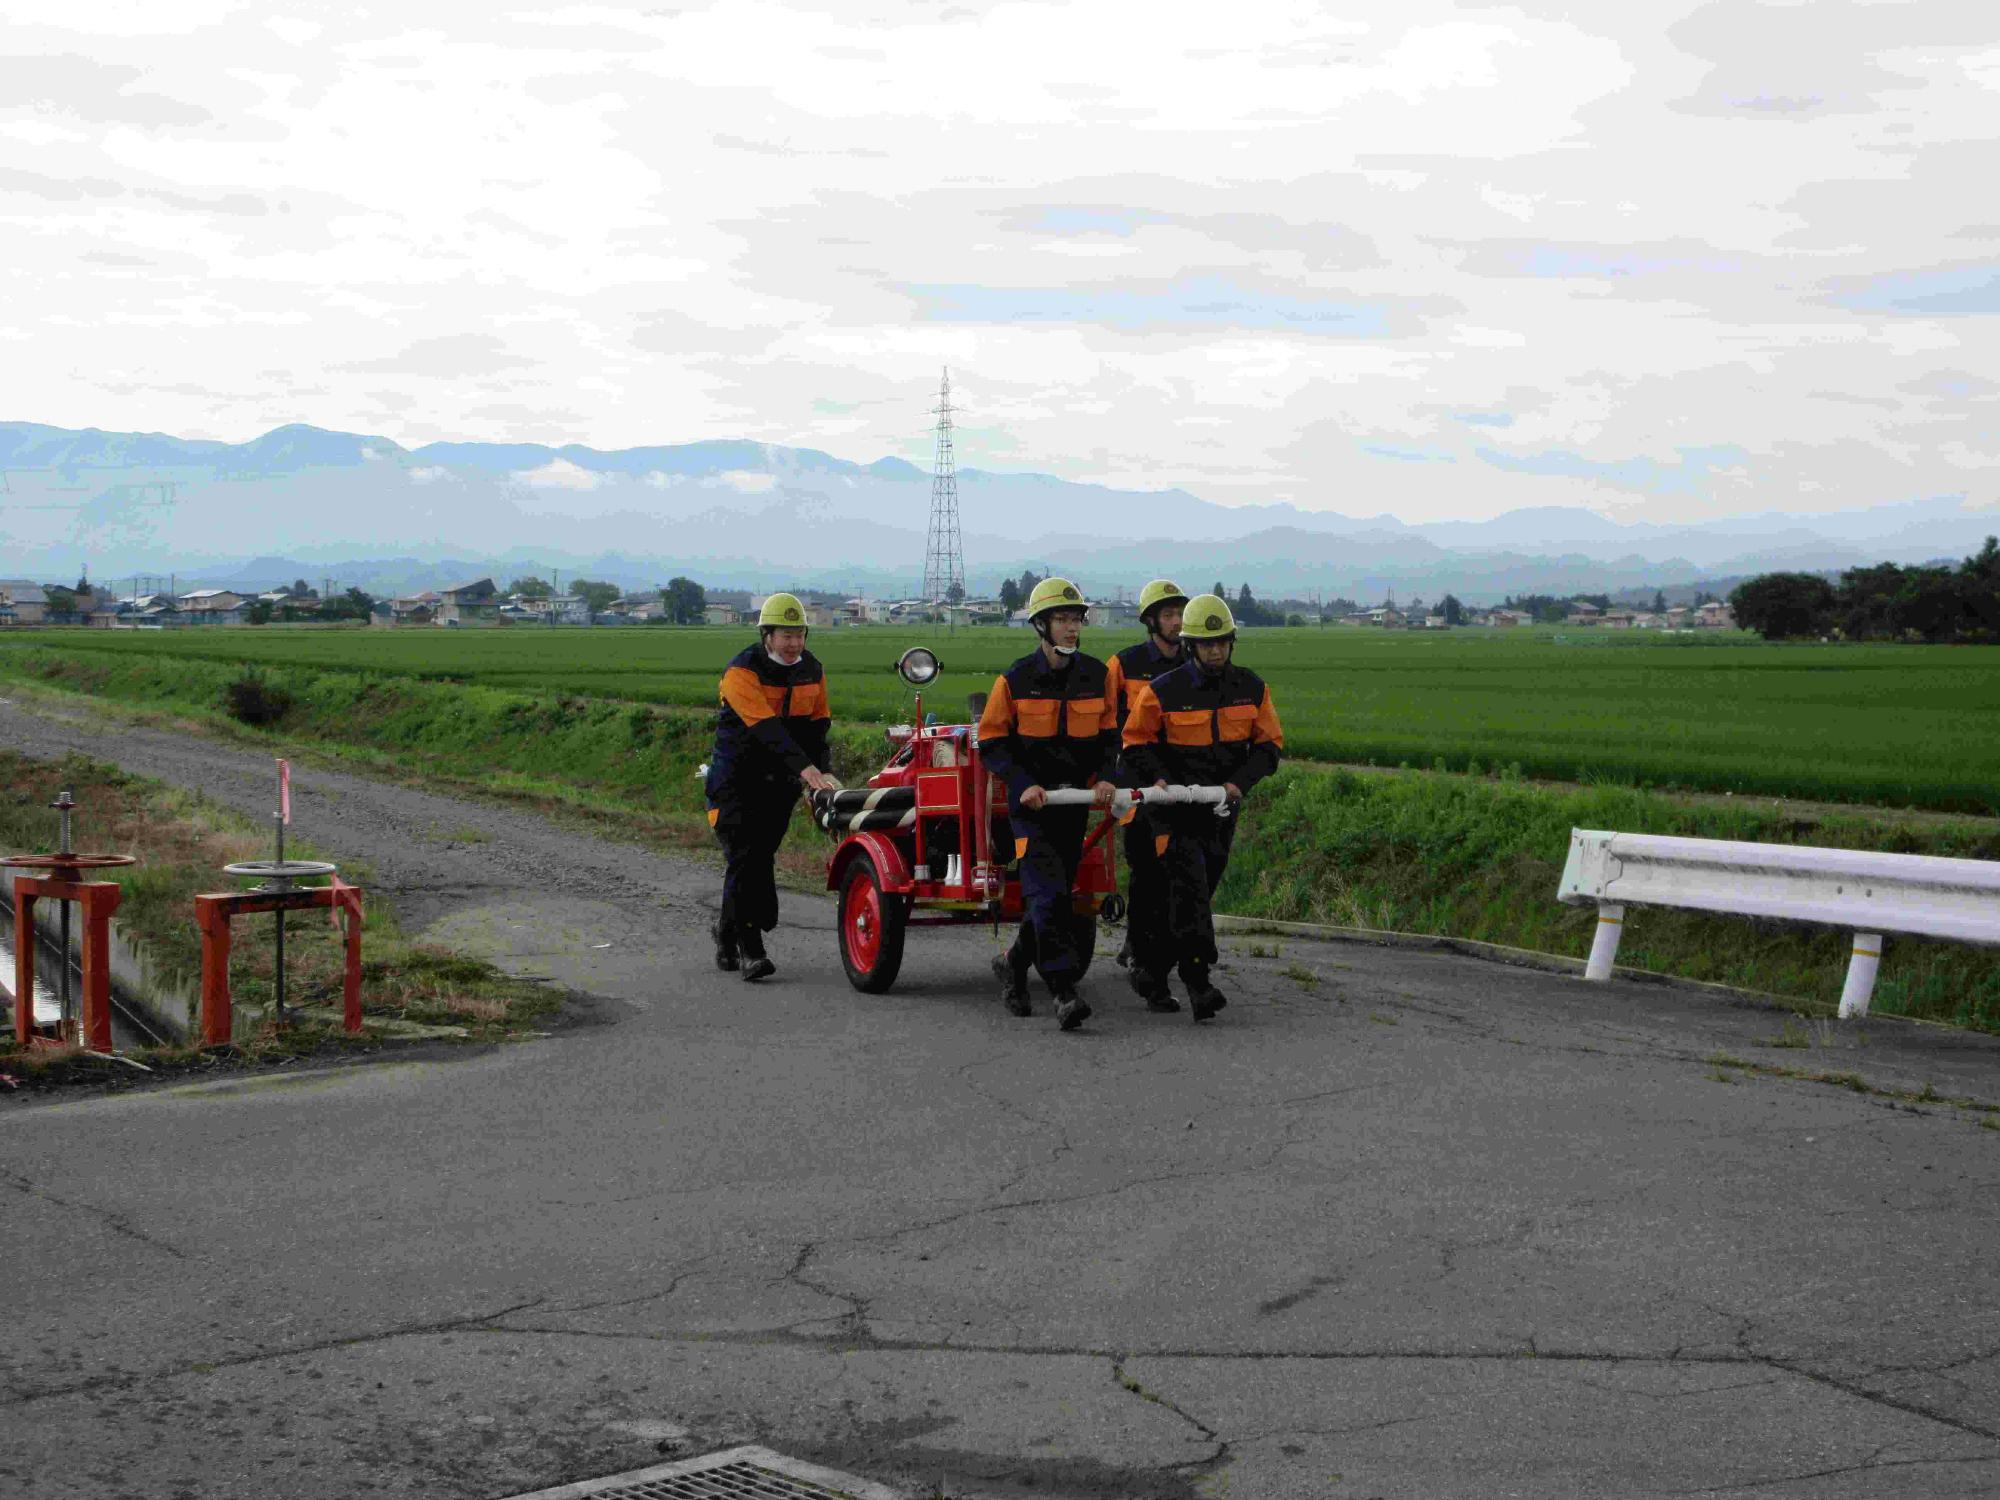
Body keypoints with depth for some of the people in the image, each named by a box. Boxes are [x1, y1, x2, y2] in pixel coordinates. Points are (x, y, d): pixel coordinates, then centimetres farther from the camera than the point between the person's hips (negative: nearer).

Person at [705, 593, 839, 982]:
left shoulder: (812, 670, 4)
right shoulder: (742, 671, -18)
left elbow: (818, 727, 11)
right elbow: (769, 729, -29)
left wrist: (821, 775, -4)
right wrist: (807, 771, -39)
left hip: (781, 779, 6)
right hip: (737, 775, -5)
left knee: (762, 857, 9)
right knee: (745, 856, -13)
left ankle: (728, 928, 29)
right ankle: (749, 949, -15)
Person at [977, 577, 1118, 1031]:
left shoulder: (1097, 675, 3)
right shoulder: (1016, 679, -7)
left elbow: (1110, 734, 12)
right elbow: (991, 742, -2)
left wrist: (1105, 776, -6)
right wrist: (1023, 785, -15)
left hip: (1076, 799, 4)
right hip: (1031, 800, -4)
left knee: (1057, 891, 11)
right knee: (1048, 891, -16)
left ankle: (1014, 964, 33)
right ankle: (1064, 992, -20)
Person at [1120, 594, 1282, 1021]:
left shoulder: (1251, 688, 2)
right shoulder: (1162, 692, -9)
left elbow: (1269, 744, 6)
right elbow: (1136, 744, 1)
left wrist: (1239, 782, -10)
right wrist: (1158, 778, -16)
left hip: (1222, 807, 5)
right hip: (1177, 805, -4)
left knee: (1198, 890, 10)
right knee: (1189, 886, -17)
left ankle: (1149, 965, 27)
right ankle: (1198, 980, -19)